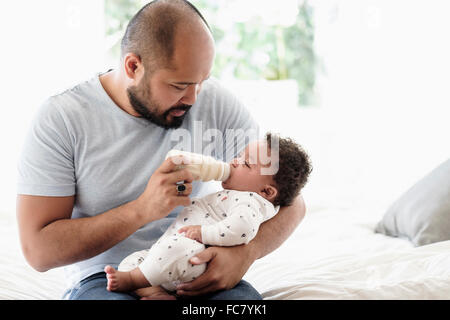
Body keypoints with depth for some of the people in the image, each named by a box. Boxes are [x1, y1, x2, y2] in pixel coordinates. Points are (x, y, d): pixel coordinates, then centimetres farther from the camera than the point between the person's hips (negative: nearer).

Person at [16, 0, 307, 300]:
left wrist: (246, 252, -18)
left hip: (199, 275, 2)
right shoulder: (59, 119, -8)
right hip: (105, 278, -1)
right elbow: (38, 251, -11)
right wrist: (142, 209, -21)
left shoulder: (217, 102, -1)